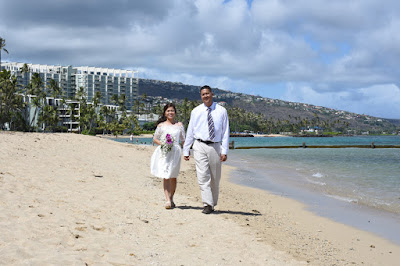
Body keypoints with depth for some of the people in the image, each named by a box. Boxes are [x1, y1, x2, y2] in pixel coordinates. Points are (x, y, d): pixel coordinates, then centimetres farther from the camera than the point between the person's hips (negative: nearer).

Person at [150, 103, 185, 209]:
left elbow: (183, 140, 13)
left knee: (173, 177, 4)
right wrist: (161, 143, -6)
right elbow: (154, 139, 14)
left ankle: (171, 198, 18)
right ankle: (167, 200, -16)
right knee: (165, 176, -10)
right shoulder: (161, 125, 10)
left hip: (175, 152, 1)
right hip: (163, 152, -1)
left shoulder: (179, 125, 12)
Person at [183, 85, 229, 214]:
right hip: (200, 146, 0)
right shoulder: (196, 111, 6)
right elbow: (190, 132, 9)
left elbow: (225, 132, 2)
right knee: (203, 176, -9)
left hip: (215, 146, 0)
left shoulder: (221, 111, 4)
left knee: (215, 178, 8)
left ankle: (213, 203, 23)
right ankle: (207, 205, -10)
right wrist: (186, 150, 7)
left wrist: (224, 151, -5)